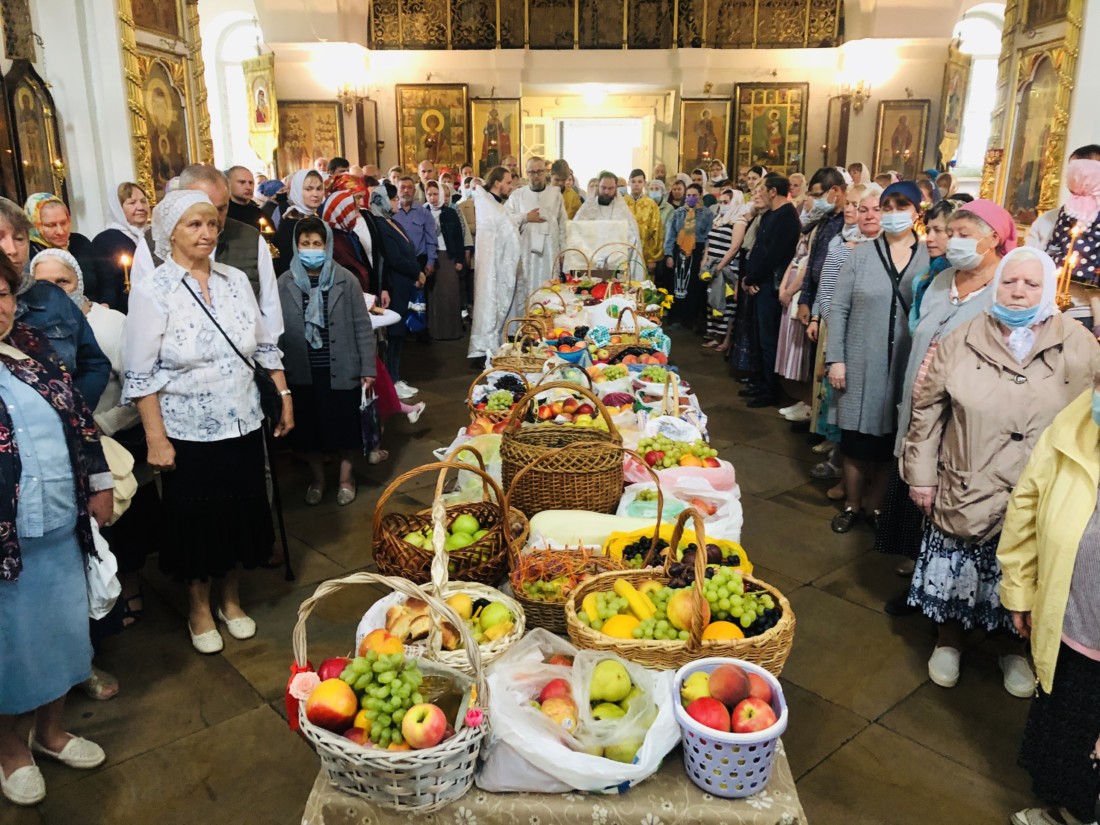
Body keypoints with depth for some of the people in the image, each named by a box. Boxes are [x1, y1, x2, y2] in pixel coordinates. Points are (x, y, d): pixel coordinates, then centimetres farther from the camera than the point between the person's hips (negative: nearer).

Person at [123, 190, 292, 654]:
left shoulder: (235, 281, 3)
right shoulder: (152, 292, -10)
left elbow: (265, 346, 10)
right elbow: (140, 376, -11)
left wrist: (284, 397, 7)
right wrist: (156, 440, -14)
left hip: (243, 425, 4)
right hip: (188, 433, -4)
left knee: (241, 514, 14)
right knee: (196, 522, 11)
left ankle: (231, 600, 37)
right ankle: (199, 609, 34)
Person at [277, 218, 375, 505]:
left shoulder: (346, 280, -5)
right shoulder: (284, 283, -2)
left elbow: (362, 326, -4)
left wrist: (368, 368, -5)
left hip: (341, 370, -1)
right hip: (302, 373, 1)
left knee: (345, 425, 10)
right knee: (308, 427, 13)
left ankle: (346, 476, 33)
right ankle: (317, 478, 36)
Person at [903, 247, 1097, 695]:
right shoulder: (962, 341, -3)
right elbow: (927, 409, 1)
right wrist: (921, 474, 0)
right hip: (965, 493, 0)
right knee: (955, 573, 13)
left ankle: (1016, 651, 41)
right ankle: (948, 642, 39)